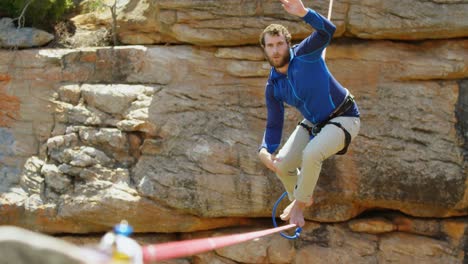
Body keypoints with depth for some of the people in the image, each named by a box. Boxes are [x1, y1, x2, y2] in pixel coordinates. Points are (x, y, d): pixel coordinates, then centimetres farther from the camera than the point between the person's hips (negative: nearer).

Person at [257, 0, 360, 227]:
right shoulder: (273, 87, -4)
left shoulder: (305, 54, -19)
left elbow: (327, 31, -38)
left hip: (344, 117, -7)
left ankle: (299, 202, -6)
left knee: (311, 154, -31)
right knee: (282, 165, -1)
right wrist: (265, 150, -19)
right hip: (313, 123, 7)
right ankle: (302, 198, 32)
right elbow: (274, 125, 0)